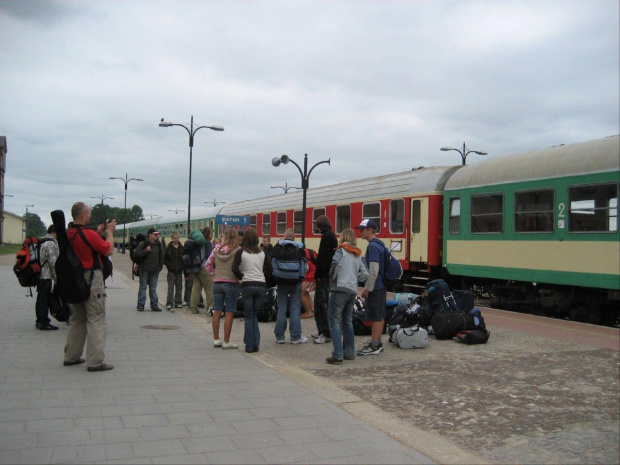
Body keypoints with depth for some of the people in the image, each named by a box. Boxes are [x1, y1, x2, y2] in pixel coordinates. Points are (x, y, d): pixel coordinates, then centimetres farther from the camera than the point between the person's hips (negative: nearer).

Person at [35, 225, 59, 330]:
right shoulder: (51, 243, -13)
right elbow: (53, 261, -18)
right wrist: (57, 277, -12)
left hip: (39, 274, 9)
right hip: (46, 275, -9)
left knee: (41, 299, 14)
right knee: (45, 299, -4)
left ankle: (40, 321, 22)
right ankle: (44, 322, 0)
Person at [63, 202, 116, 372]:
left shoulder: (69, 234, 5)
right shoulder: (89, 234, -20)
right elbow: (109, 250, -11)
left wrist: (99, 232, 14)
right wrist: (110, 232, 1)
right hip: (92, 278, -9)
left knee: (77, 319, 19)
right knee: (96, 320, -4)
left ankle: (71, 356, 26)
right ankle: (95, 361, -3)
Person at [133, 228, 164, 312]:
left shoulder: (159, 244, 8)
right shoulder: (143, 244, -6)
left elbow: (162, 255, 17)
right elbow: (135, 254, -12)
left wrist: (160, 266, 9)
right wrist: (146, 250, -22)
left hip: (155, 270, 4)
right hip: (144, 270, -4)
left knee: (153, 289, 9)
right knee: (143, 287, 2)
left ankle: (154, 305, 13)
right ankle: (141, 305, 7)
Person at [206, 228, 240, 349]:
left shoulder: (217, 249, 4)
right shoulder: (237, 251, -9)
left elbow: (208, 264, 7)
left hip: (217, 283, 5)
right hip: (231, 283, -5)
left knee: (217, 311, 11)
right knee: (229, 313, 1)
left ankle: (216, 339, 19)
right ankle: (226, 342, 4)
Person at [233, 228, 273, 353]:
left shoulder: (240, 252, -4)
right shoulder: (263, 252, 5)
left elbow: (235, 269, -14)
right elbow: (270, 269, 3)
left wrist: (241, 277, 1)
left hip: (247, 285, -3)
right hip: (261, 285, 3)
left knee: (249, 316, 6)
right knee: (255, 315, 14)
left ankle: (250, 345, 6)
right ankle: (256, 343, 9)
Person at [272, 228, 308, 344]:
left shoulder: (277, 248, 0)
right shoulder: (299, 248, 0)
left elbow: (272, 264, 2)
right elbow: (304, 265, 3)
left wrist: (274, 278, 12)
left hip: (281, 282, 1)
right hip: (296, 282, -1)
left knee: (281, 309, 6)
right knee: (295, 310, 3)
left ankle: (279, 337, 8)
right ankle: (295, 337, 5)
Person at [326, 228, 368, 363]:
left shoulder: (341, 250, -4)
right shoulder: (358, 255, 16)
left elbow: (335, 263, -23)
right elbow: (364, 274, 14)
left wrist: (331, 278, -9)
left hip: (340, 289, -7)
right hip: (353, 291, 7)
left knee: (334, 321, -5)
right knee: (348, 322, 17)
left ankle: (337, 354, -11)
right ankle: (349, 352, 21)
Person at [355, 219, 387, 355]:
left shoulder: (373, 246, -17)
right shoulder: (379, 244, 14)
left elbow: (374, 270, -22)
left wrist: (367, 289, -17)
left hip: (375, 287, -10)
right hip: (381, 286, 10)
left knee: (376, 317, -5)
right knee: (379, 316, 14)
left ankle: (374, 346, 0)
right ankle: (377, 343, 23)